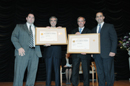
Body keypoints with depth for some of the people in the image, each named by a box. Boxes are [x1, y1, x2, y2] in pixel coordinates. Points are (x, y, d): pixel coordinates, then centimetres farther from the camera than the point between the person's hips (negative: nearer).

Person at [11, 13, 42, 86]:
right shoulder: (19, 26, 15)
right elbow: (14, 37, 4)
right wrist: (19, 48, -11)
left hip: (35, 52, 3)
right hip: (23, 52, -2)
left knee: (32, 73, 2)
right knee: (19, 73, -5)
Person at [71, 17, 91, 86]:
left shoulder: (88, 31, 7)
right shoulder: (74, 31, 16)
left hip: (85, 54, -2)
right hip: (75, 54, 2)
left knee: (86, 71, 3)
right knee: (74, 70, 3)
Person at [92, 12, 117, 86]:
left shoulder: (109, 26, 4)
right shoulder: (94, 29, 19)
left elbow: (114, 39, -2)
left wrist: (113, 51, -12)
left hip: (107, 53, -5)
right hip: (97, 54, 5)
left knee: (108, 71, -2)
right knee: (100, 72, 10)